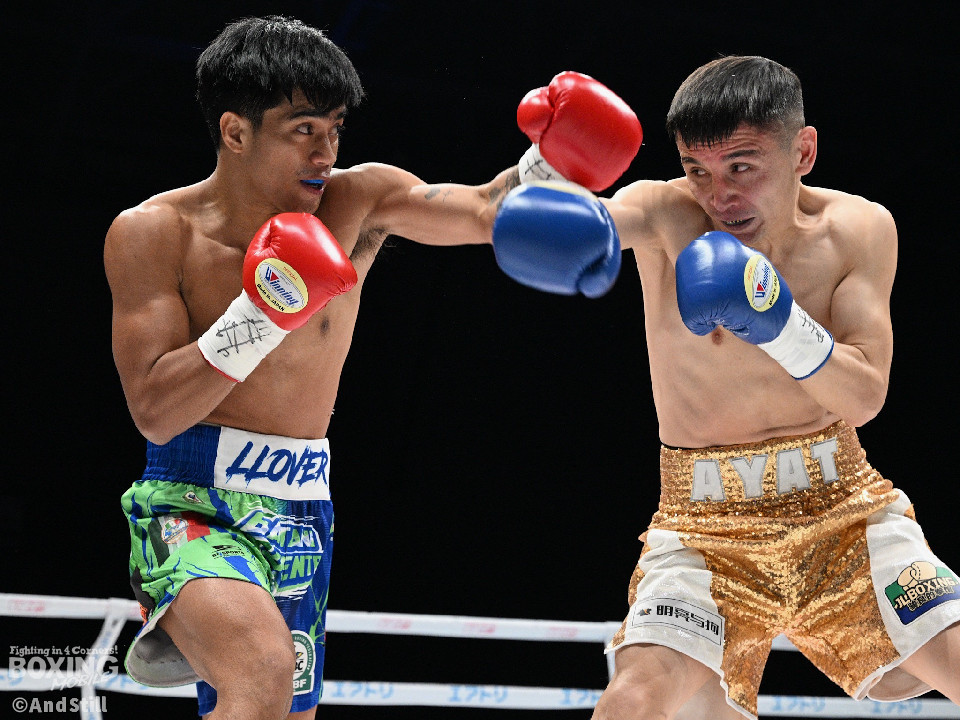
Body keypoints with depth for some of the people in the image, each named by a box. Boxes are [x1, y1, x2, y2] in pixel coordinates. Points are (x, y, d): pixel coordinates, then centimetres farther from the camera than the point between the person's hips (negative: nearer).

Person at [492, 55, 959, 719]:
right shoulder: (666, 215, -9)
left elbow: (865, 397, -9)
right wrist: (545, 195, -55)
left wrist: (779, 321, -26)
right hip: (704, 524, -2)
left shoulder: (860, 229, -4)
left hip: (841, 504, 2)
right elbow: (597, 220, -31)